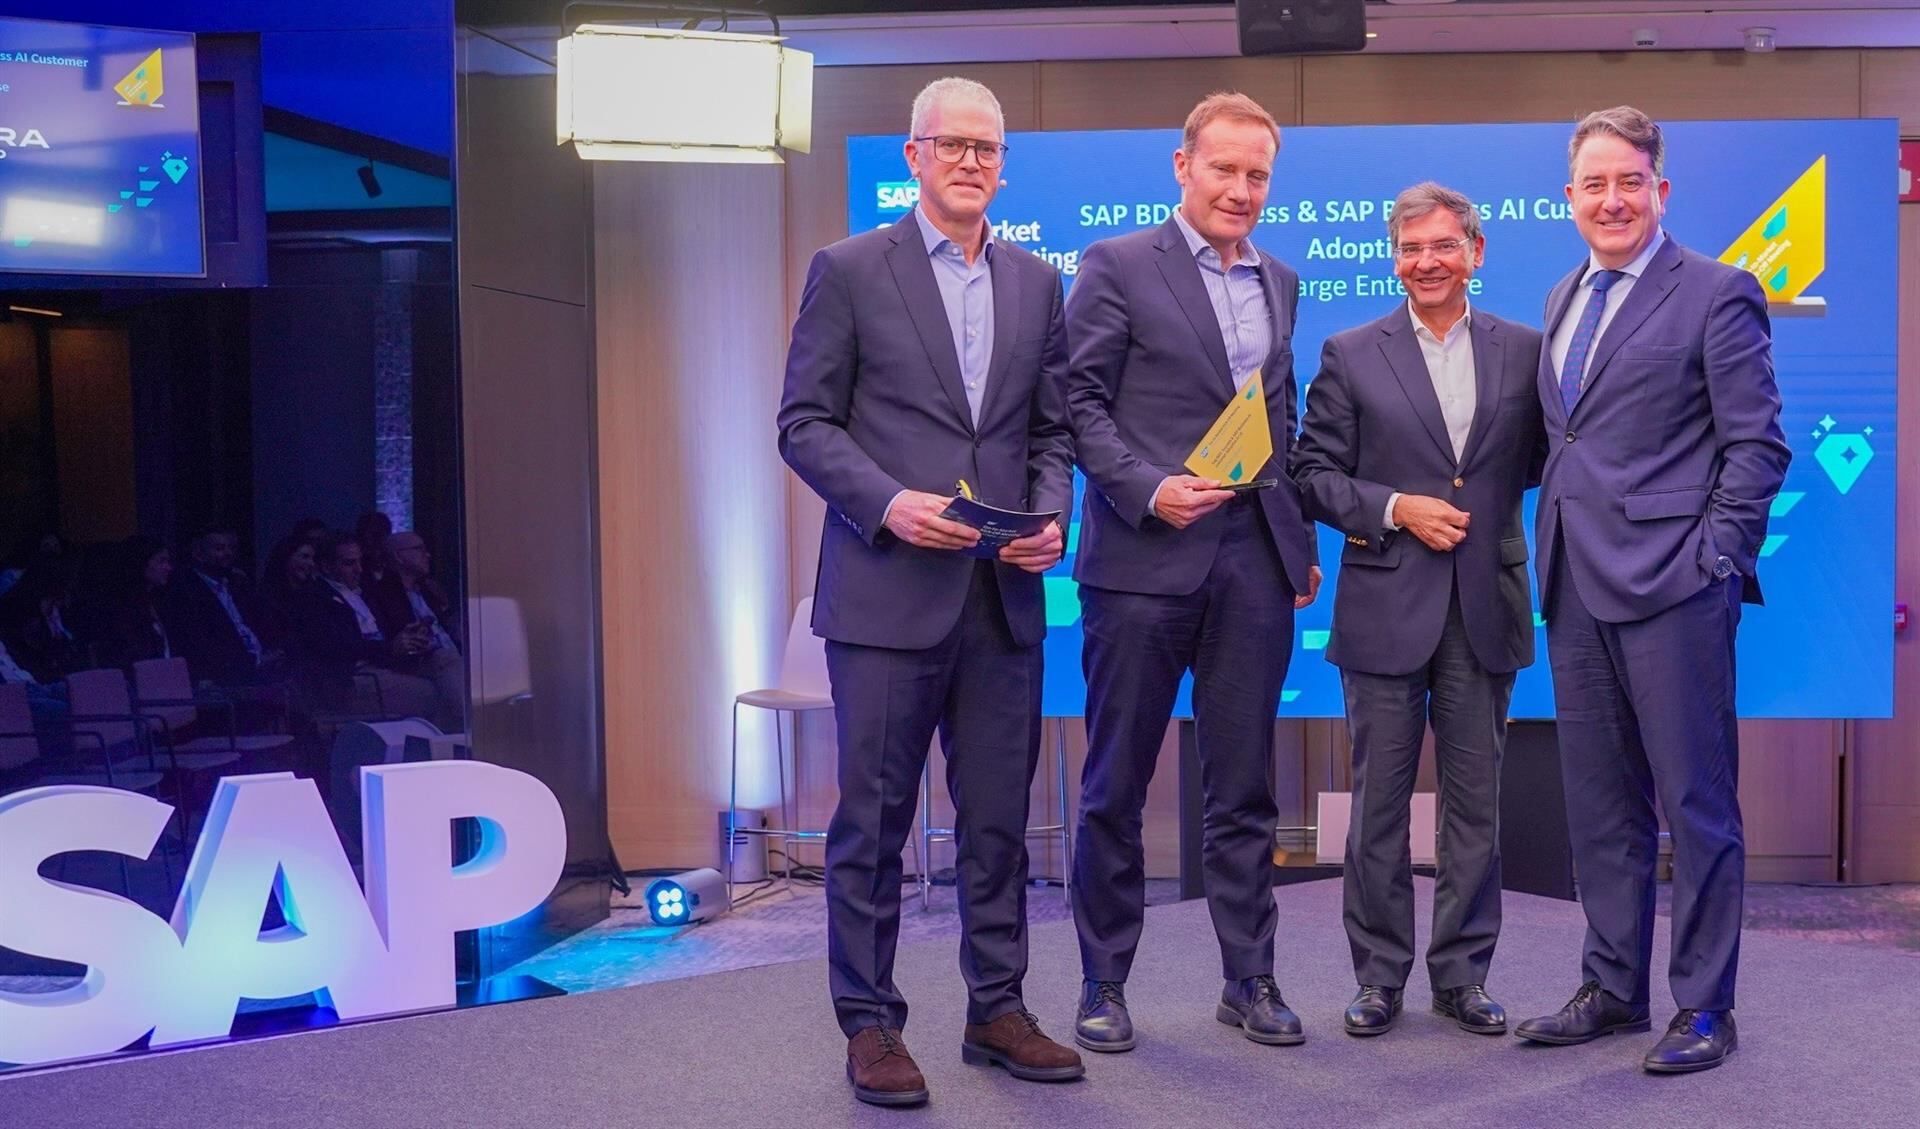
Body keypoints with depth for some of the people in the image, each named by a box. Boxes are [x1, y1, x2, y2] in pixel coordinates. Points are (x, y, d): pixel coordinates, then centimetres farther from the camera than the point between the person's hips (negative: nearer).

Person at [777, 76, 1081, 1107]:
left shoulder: (1037, 284, 13)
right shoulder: (849, 270, 1)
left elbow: (1051, 430, 15)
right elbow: (804, 422, -2)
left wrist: (1050, 516, -2)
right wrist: (887, 501, -16)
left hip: (1004, 596, 4)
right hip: (887, 592, -4)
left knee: (998, 818, 10)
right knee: (874, 818, 2)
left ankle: (997, 1011, 23)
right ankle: (869, 1024, 14)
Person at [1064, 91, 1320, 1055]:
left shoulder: (1280, 283, 17)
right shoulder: (1117, 267, 0)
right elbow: (1079, 401, -6)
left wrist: (1304, 542, 15)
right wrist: (1147, 489, -17)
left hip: (1254, 562, 5)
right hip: (1144, 557, -5)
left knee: (1244, 787, 10)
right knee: (1116, 786, 4)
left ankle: (1250, 979, 21)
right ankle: (1104, 984, 16)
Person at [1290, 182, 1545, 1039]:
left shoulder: (1524, 351, 7)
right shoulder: (1351, 355, 3)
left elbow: (1543, 463, 9)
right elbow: (1313, 473, 0)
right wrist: (1396, 509, -11)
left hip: (1486, 607, 2)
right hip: (1387, 607, -2)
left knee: (1476, 800, 8)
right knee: (1380, 800, 5)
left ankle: (1462, 974, 20)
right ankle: (1379, 976, 17)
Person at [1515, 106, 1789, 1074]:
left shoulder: (1716, 294, -4)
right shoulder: (1565, 300, 16)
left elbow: (1757, 443, -8)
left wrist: (1714, 558, -14)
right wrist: (1554, 549, 9)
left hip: (1673, 586, -7)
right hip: (1579, 587, 7)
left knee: (1696, 804, 1)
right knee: (1599, 803, 13)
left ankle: (1703, 1007, 12)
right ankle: (1612, 990, 25)